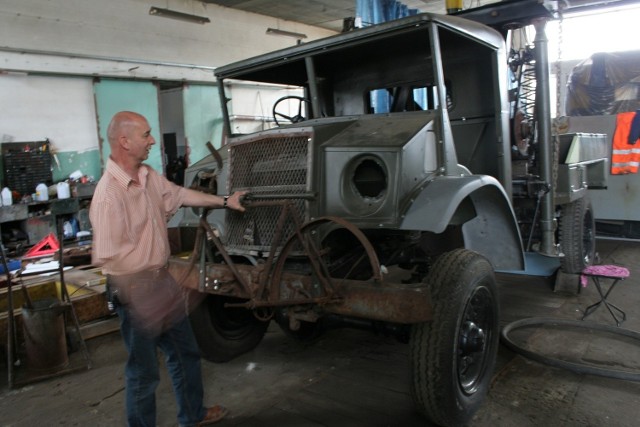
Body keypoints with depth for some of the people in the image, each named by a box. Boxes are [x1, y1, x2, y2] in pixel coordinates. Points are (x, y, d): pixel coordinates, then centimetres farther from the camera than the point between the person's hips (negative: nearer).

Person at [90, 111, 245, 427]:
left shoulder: (149, 177, 1)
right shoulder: (109, 194, -25)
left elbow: (180, 194, 19)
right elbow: (107, 257, -25)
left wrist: (224, 201, 24)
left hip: (161, 281, 9)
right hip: (135, 291, -9)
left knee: (186, 353, 22)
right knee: (144, 371, 8)